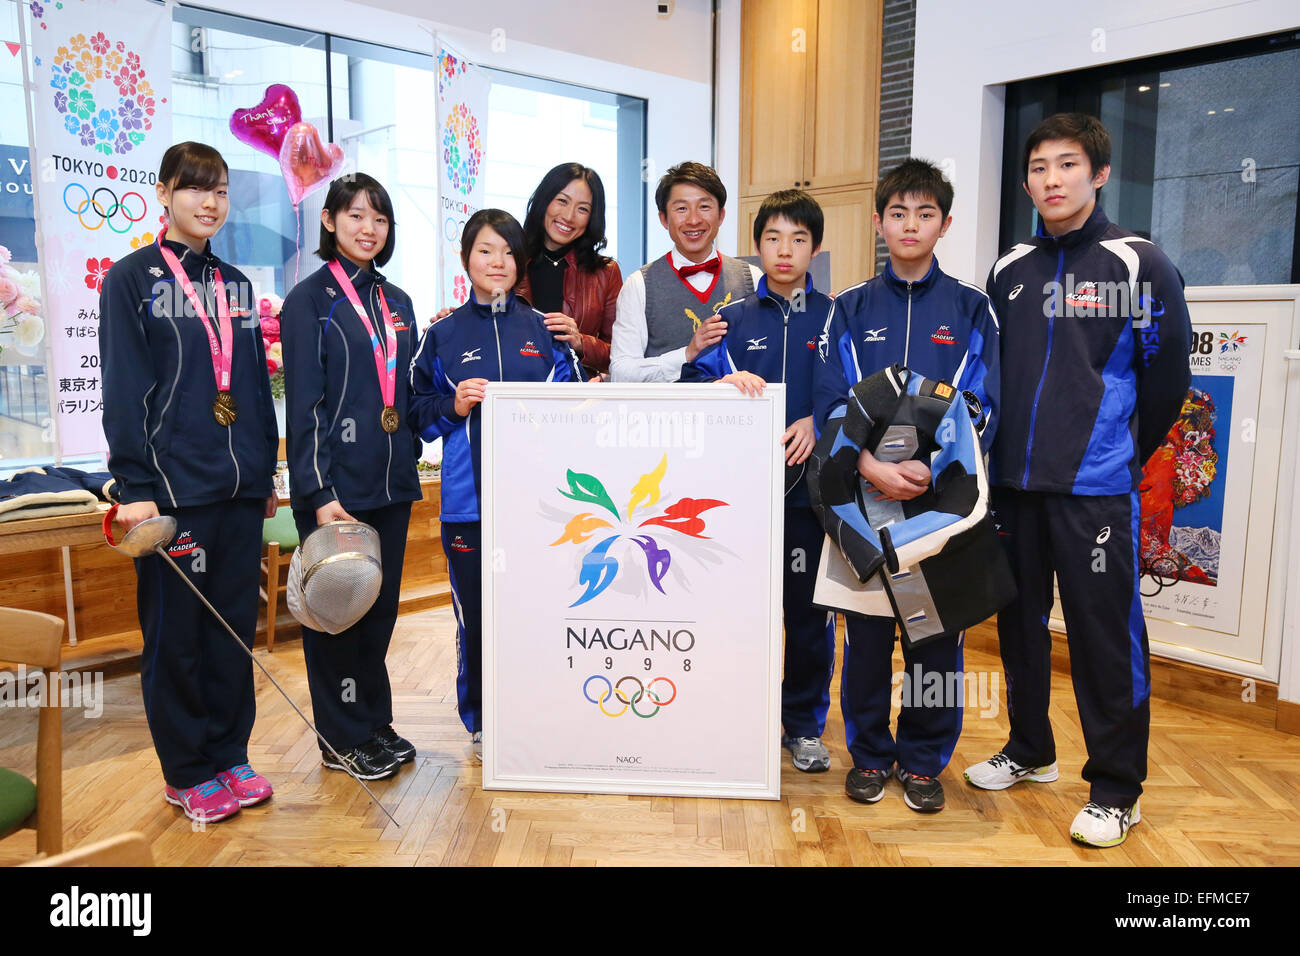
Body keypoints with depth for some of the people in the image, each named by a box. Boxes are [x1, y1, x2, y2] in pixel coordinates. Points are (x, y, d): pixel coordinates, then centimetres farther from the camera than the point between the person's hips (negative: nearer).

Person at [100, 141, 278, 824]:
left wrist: (267, 473, 15)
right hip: (171, 487, -5)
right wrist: (135, 486, -14)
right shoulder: (132, 280, -1)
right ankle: (186, 774, 18)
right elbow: (124, 390, -8)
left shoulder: (236, 286, 16)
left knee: (234, 626, 10)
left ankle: (229, 756, 24)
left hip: (239, 488, 5)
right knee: (175, 633, 4)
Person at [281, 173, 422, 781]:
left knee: (381, 603, 12)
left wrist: (409, 463, 12)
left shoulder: (397, 304, 15)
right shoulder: (310, 299, -4)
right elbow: (303, 404, -10)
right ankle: (344, 738, 17)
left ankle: (375, 723, 27)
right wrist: (319, 493, -16)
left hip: (391, 481, 6)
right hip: (335, 485, -6)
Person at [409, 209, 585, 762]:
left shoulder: (543, 329, 10)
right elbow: (417, 412, 11)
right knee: (477, 613, 4)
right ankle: (482, 721, 22)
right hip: (469, 496, 0)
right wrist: (454, 406, -7)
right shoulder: (444, 335, 9)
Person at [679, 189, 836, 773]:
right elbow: (694, 381, 2)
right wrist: (725, 382, -19)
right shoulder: (734, 319, 11)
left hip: (811, 481, 0)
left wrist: (818, 420, -13)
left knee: (809, 605, 5)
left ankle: (804, 724, 22)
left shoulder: (833, 318, 7)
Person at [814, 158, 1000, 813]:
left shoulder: (972, 309, 7)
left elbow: (982, 406, -1)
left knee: (937, 627, 6)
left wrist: (930, 468, -17)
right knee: (866, 628, 7)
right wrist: (873, 466, -18)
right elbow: (830, 402, -1)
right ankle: (869, 753, 24)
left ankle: (924, 759, 23)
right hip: (864, 491, 0)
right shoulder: (851, 309, 8)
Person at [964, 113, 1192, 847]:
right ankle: (1031, 751, 33)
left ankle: (1116, 790, 17)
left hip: (1096, 487, -5)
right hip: (1014, 483, 5)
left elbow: (1166, 379, -3)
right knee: (1019, 622, 14)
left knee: (1106, 634, 1)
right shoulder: (1011, 269, 10)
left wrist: (1122, 454, 5)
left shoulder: (1140, 265, -5)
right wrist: (1006, 454, 12)